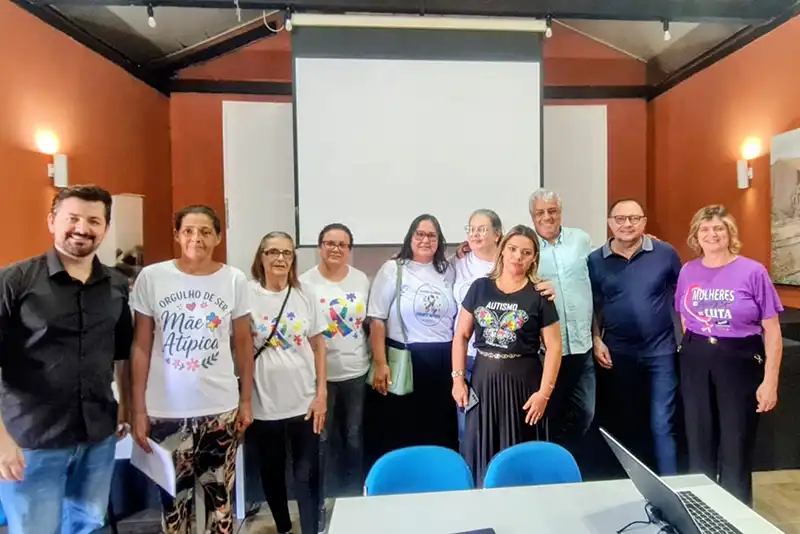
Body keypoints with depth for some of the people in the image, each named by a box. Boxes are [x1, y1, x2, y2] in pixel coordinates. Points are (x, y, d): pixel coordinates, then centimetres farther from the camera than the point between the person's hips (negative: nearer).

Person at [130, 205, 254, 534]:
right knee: (174, 499, 15)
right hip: (166, 410, 0)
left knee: (219, 495, 14)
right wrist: (138, 408, -1)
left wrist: (246, 400, 3)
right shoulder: (150, 278, -5)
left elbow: (243, 343, 3)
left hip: (220, 408, 0)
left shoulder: (234, 280, -4)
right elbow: (141, 347, 0)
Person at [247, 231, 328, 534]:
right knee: (272, 472, 18)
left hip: (304, 401, 0)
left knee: (307, 474, 6)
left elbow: (318, 347, 3)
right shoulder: (247, 295, -6)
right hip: (264, 404, 0)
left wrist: (322, 393, -1)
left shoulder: (306, 294, 0)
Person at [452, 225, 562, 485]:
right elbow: (461, 335, 4)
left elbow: (554, 346, -5)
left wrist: (545, 391, -11)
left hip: (522, 380, -2)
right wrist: (458, 378, -1)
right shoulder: (480, 287, 2)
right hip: (483, 378, 2)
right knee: (480, 451, 11)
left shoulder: (539, 295, -3)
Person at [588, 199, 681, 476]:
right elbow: (592, 306, 5)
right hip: (617, 352, 2)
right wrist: (596, 341, -2)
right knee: (623, 422, 15)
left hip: (660, 349, -1)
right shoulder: (595, 261, -3)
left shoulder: (665, 253, -4)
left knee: (662, 423, 1)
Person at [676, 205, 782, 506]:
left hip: (740, 362, -3)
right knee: (698, 446, 14)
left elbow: (772, 331, -6)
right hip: (695, 364, 3)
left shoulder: (753, 272, -8)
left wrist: (770, 381, -9)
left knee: (736, 449, 8)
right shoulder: (688, 272, 2)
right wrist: (694, 351, 9)